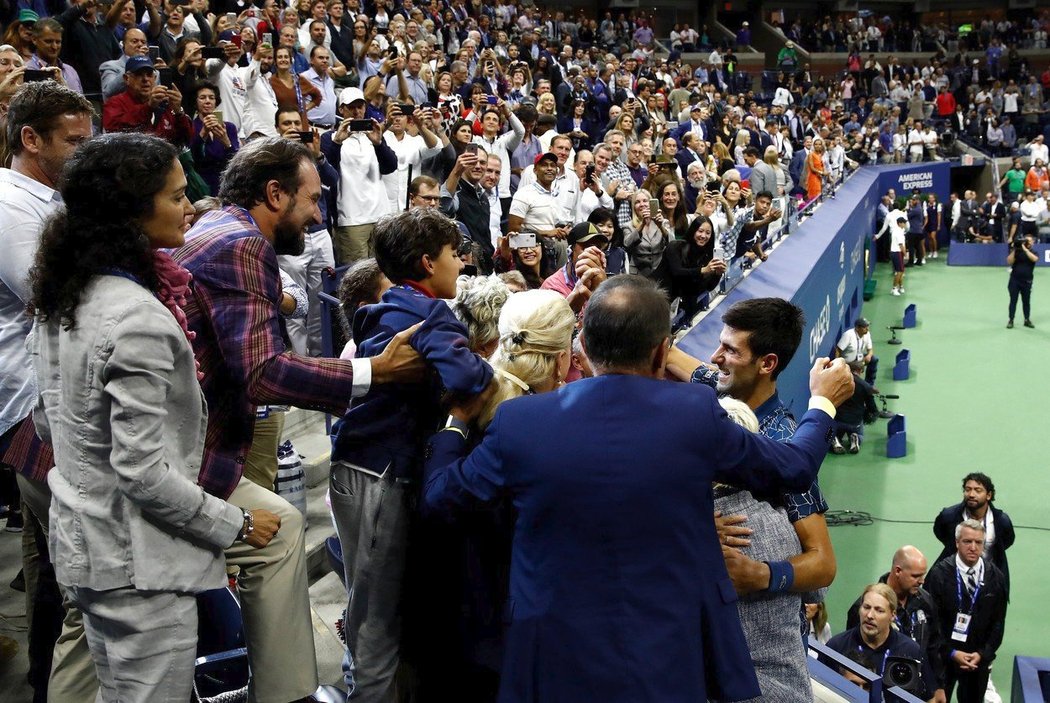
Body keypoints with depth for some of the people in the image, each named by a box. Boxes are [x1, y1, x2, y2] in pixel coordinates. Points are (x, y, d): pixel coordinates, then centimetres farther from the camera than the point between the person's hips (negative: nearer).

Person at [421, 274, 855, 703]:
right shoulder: (696, 413, -12)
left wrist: (457, 422, 22)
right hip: (676, 659, 0)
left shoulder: (519, 421, -12)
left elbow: (437, 496, 3)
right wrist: (822, 402, 24)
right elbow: (794, 469, 4)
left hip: (562, 666, 0)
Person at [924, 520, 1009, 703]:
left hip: (980, 658, 3)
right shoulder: (939, 573, -12)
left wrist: (983, 653, -6)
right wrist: (951, 652, -14)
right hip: (943, 654, -2)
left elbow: (998, 621, 2)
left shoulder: (996, 577, -2)